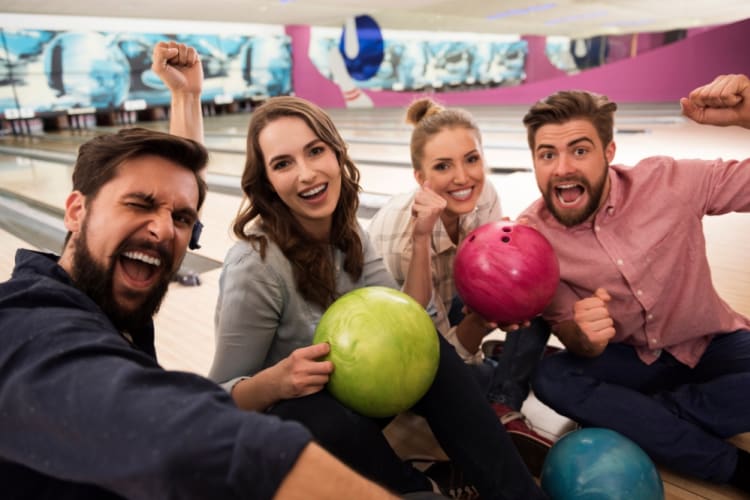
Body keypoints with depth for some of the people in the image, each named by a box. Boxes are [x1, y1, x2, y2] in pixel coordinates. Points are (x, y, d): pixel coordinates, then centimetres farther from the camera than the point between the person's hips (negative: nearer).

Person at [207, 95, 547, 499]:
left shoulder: (348, 234, -6)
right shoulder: (254, 266, -25)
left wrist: (420, 240, -21)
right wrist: (274, 382, -39)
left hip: (344, 395, 5)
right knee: (331, 423, -37)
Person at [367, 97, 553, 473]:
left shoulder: (483, 196, -20)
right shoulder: (398, 235, -35)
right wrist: (480, 318, -45)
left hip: (448, 311, 5)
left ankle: (500, 411, -8)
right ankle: (502, 409, 6)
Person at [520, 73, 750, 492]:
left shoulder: (668, 181, -20)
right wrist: (584, 336, -35)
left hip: (713, 345, 0)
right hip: (629, 359, 1)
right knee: (551, 378, -28)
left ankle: (629, 419, -12)